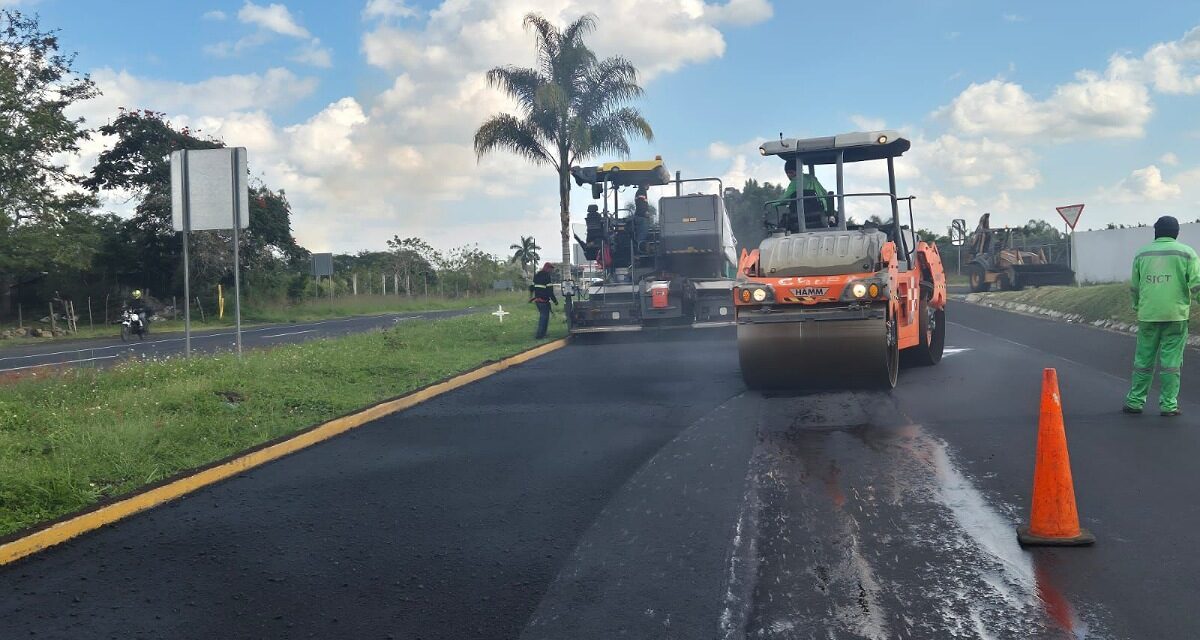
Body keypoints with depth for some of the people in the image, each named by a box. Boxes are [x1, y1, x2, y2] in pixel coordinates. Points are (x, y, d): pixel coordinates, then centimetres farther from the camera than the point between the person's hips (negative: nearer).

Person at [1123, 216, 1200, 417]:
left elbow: (1134, 286, 11)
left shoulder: (1142, 254, 6)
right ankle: (1168, 405, 3)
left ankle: (1135, 401, 13)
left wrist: (1137, 306, 26)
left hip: (1147, 315, 3)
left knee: (1143, 360, 10)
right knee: (1171, 361, 2)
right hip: (1176, 316, -2)